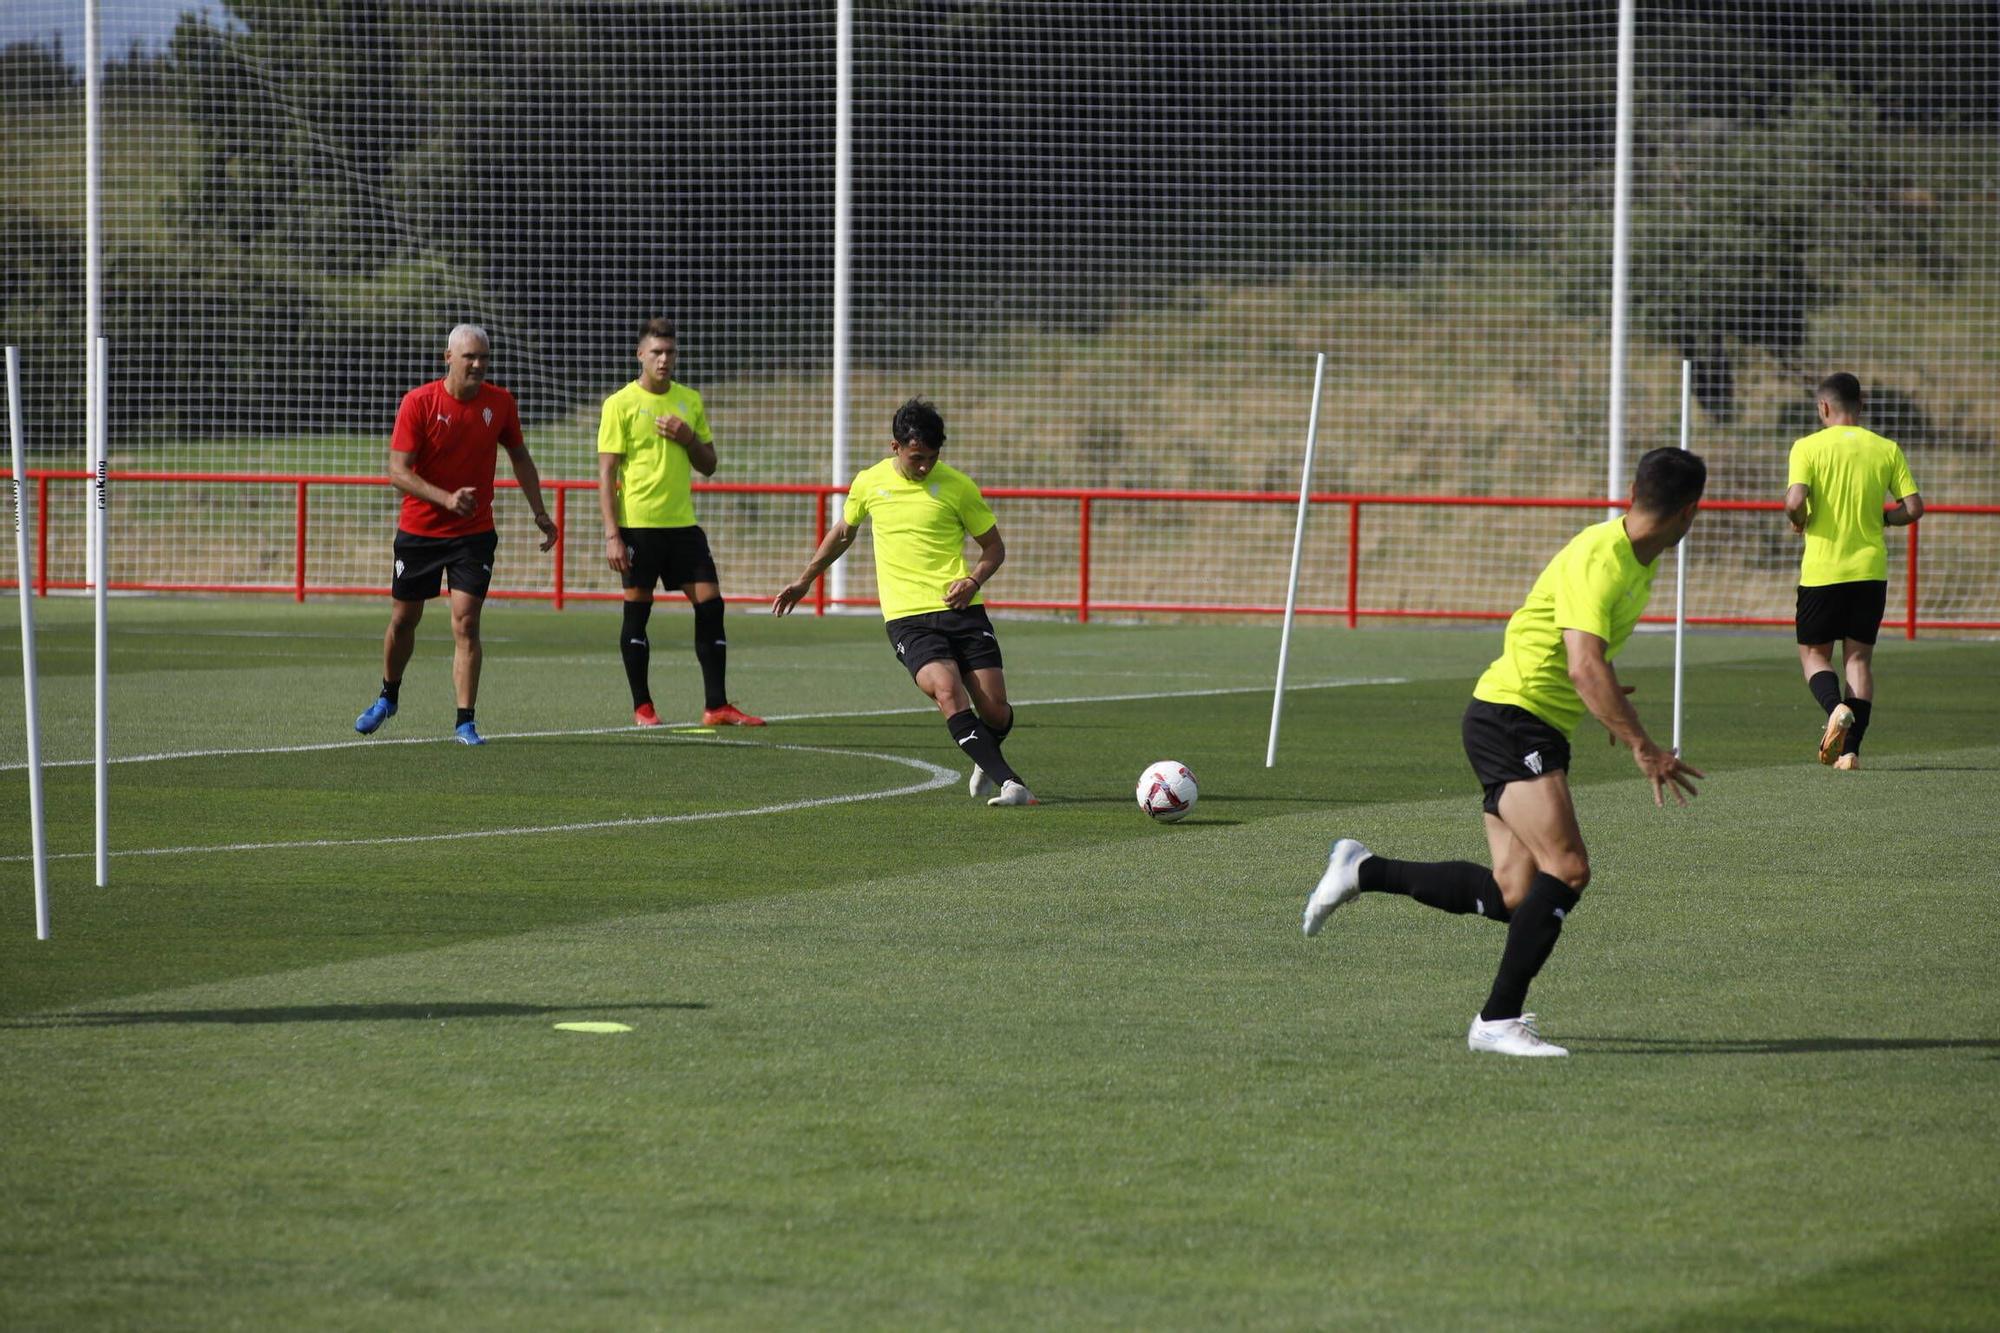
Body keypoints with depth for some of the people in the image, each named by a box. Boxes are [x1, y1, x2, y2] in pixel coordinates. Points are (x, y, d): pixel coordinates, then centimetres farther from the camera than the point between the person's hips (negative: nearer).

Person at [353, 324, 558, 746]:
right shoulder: (418, 402, -13)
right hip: (418, 531, 0)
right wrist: (446, 499, -32)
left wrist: (540, 513, 15)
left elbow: (519, 458, 14)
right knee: (403, 619, 12)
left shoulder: (500, 403, -3)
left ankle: (465, 723, -9)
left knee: (466, 622, -11)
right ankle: (388, 698, 37)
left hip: (474, 533, 1)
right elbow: (398, 472, -18)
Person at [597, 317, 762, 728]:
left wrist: (689, 438, -5)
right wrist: (612, 535, -12)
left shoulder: (690, 401, 11)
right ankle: (642, 706, 11)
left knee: (710, 603, -2)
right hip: (638, 524, -4)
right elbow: (606, 473, -6)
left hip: (682, 524, 4)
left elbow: (708, 465, 16)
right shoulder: (620, 404, -3)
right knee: (637, 612, 1)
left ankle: (717, 706, 2)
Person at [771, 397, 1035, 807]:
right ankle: (1009, 783, -30)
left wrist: (973, 580, -9)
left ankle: (985, 762, 33)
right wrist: (804, 581, 33)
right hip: (907, 617, 0)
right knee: (947, 691, -27)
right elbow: (843, 532, 26)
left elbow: (994, 547, 11)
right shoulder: (869, 483, 6)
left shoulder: (957, 486, 1)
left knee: (996, 712, -4)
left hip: (961, 610, 0)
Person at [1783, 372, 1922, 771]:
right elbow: (1914, 508, -1)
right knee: (1859, 658, 8)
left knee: (1814, 653, 11)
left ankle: (1836, 707, -19)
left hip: (1821, 569, -2)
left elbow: (1794, 501, -19)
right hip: (1870, 569, 3)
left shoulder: (1808, 447, -6)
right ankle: (1850, 749, 0)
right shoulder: (1887, 450, 2)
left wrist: (1799, 522, 3)